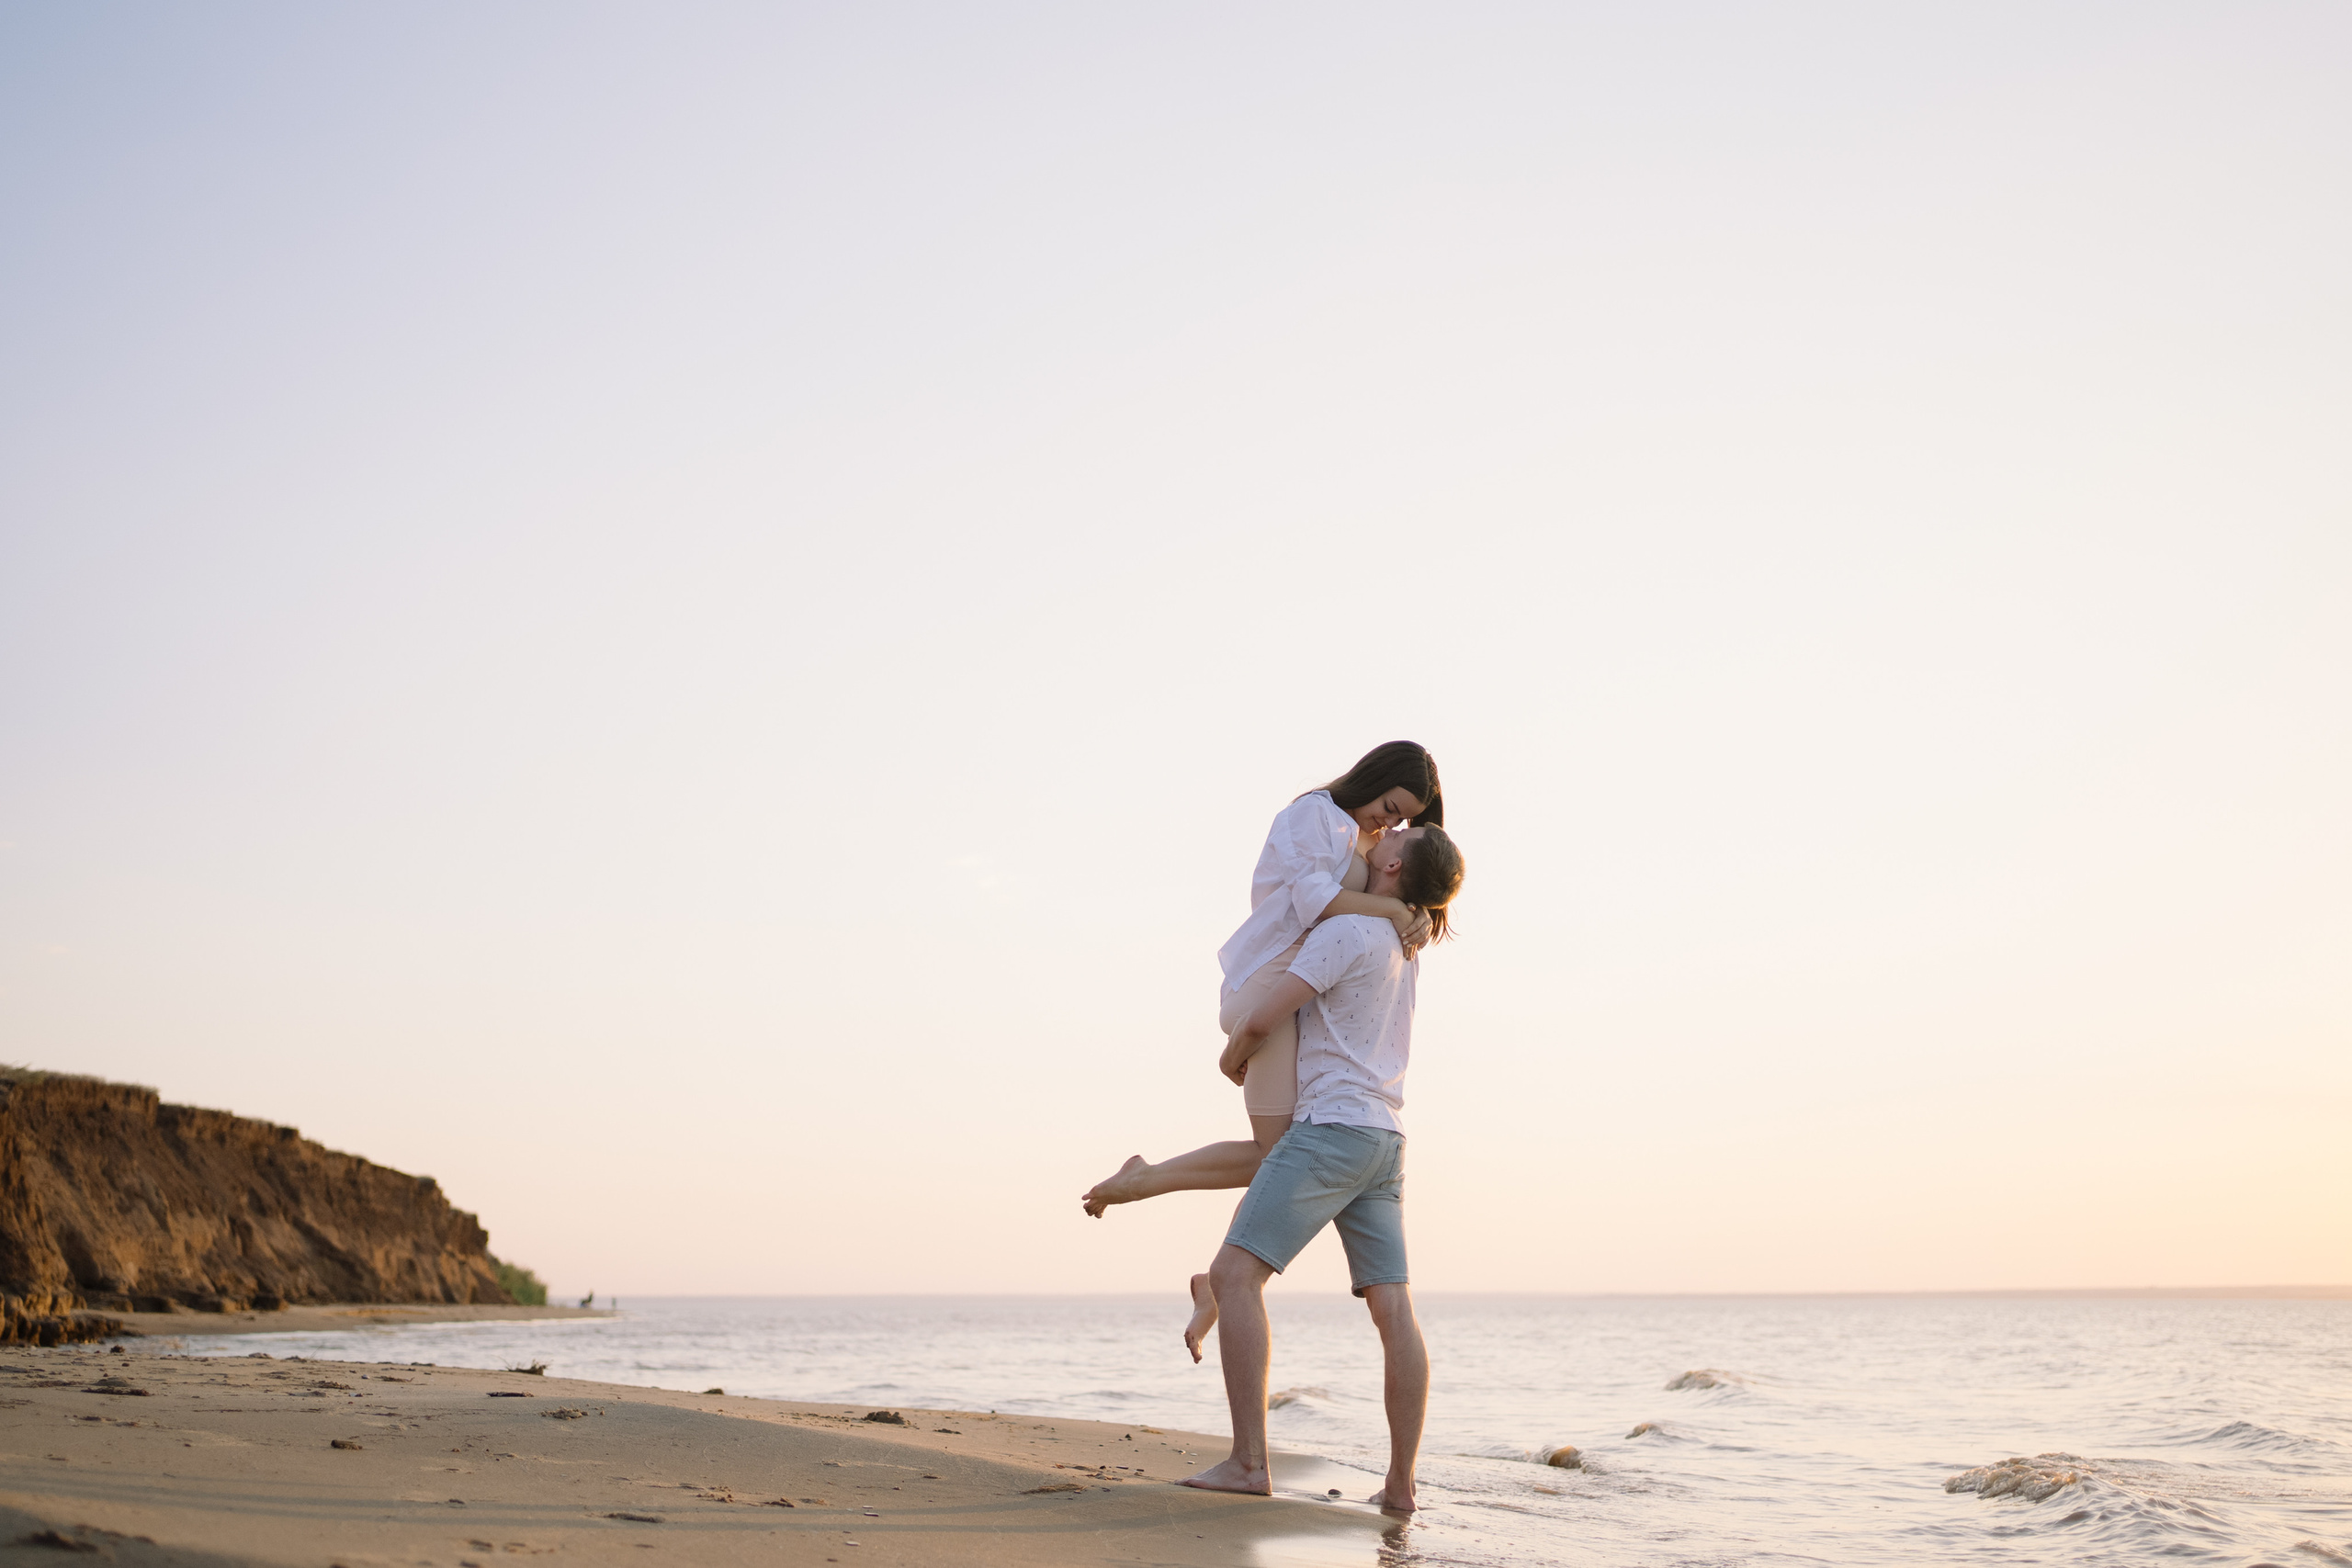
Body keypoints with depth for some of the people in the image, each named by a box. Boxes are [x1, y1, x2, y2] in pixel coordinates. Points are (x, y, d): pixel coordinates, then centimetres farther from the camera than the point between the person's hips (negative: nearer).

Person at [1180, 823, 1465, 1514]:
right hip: (1383, 1144, 9)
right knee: (1393, 1311, 1)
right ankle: (1399, 1484, -2)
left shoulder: (1346, 932, -11)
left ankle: (1248, 1461, -17)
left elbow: (1261, 1020, -12)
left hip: (1331, 1128, -9)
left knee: (1234, 1274, -11)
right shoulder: (1407, 947, 16)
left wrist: (1232, 1058, 10)